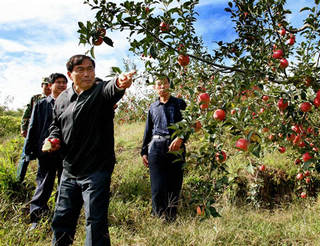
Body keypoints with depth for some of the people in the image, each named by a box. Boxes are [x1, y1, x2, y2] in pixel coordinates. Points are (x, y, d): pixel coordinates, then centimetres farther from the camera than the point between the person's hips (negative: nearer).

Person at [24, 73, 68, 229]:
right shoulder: (41, 105, 7)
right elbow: (33, 128, 8)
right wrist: (29, 149, 3)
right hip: (46, 151, 0)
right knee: (44, 184, 6)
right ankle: (35, 218, 17)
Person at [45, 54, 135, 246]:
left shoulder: (101, 91, -9)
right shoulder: (63, 99, 8)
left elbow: (111, 90, -34)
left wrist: (120, 83, -57)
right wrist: (54, 138, 2)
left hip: (96, 171, -5)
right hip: (69, 171, 6)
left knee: (96, 221, 1)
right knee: (62, 219, 19)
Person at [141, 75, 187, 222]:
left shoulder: (179, 103, 8)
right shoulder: (153, 107, 16)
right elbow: (148, 131, 20)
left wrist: (180, 138, -17)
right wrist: (144, 152, 16)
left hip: (176, 148, -1)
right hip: (156, 148, 2)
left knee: (174, 186, 2)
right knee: (158, 188, -5)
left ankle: (171, 219, 17)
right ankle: (158, 217, 12)